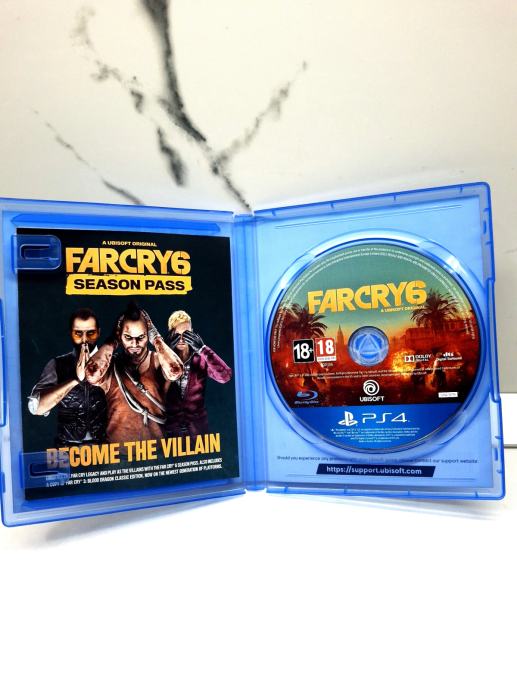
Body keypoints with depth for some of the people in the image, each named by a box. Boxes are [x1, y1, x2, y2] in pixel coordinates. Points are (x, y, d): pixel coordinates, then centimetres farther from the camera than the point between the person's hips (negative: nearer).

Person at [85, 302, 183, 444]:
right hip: (118, 440, 1)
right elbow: (92, 375, -19)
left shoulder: (156, 360, 0)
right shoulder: (111, 365, 1)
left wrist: (156, 339, -8)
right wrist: (111, 343, -6)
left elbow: (174, 372, -21)